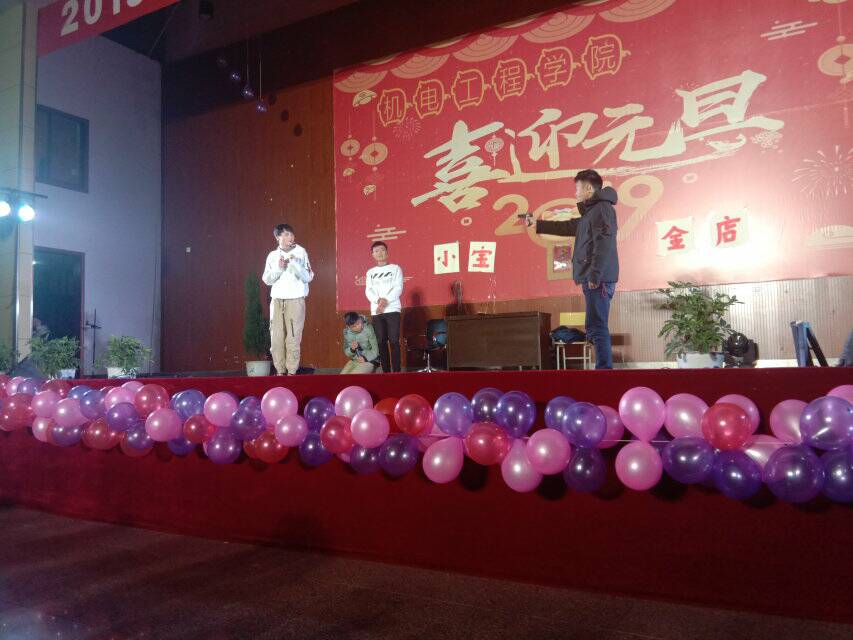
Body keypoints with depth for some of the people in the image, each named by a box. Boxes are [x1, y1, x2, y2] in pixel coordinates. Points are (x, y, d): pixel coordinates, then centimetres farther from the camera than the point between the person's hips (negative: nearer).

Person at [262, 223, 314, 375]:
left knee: (293, 338, -8)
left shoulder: (300, 252, 2)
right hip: (277, 301, 3)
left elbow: (308, 278, -2)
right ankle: (280, 371, 6)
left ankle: (292, 371, -4)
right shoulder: (273, 256, 11)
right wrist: (278, 268, -7)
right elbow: (266, 280, 9)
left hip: (295, 300, -3)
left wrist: (295, 263, -15)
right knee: (276, 338, -1)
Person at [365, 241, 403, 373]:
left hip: (393, 309, -3)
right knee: (381, 342, 1)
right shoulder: (370, 272, 16)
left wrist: (385, 300, -17)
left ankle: (396, 371, -8)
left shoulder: (395, 268, 7)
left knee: (394, 341, -8)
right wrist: (378, 300, -16)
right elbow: (368, 291, 4)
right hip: (376, 311, 3)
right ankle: (386, 371, 5)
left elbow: (398, 288, -3)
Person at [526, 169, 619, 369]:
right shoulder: (590, 212, 23)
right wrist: (537, 224, 38)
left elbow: (604, 244, -19)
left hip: (598, 280, -10)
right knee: (596, 329, 9)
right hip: (593, 279, 10)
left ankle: (604, 368, -13)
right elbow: (566, 227, 35)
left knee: (596, 328, -12)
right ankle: (604, 367, 10)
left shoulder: (602, 208, -7)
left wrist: (594, 276, -24)